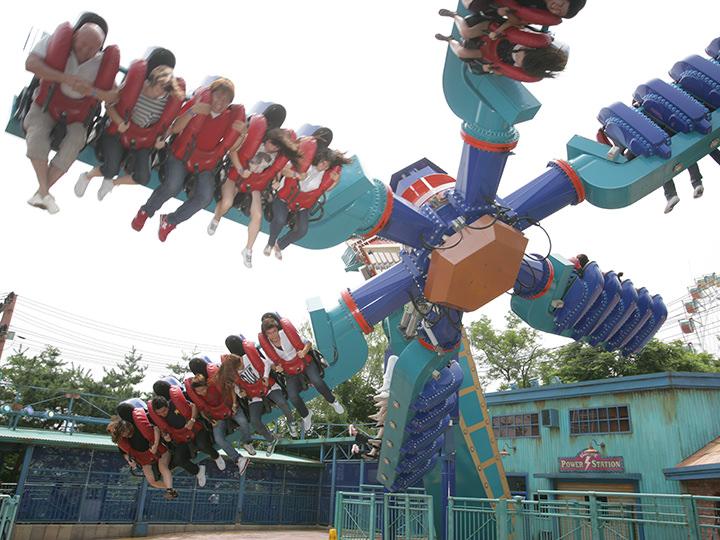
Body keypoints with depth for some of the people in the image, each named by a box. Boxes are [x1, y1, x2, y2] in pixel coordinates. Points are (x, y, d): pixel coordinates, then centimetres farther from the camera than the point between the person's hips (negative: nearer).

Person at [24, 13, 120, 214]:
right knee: (37, 133, -29)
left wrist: (92, 91, -33)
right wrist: (66, 78, -35)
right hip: (47, 106, 0)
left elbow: (114, 97, -13)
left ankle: (41, 192, -18)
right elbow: (31, 63, -24)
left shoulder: (102, 63, -10)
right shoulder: (55, 42, -13)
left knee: (73, 145, -26)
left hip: (76, 116, 1)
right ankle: (44, 193, -27)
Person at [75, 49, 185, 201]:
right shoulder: (133, 84, -16)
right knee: (110, 169, -22)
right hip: (119, 133, -2)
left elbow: (166, 123, 6)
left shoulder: (169, 99, -11)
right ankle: (87, 176, 16)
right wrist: (119, 122, -23)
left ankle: (111, 183, 17)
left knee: (143, 178, -16)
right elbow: (109, 105, -5)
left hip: (143, 141, 2)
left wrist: (161, 140, -12)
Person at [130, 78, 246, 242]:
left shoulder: (231, 116, 3)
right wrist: (192, 111, -23)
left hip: (206, 164, 2)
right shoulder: (198, 103, -3)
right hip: (182, 154, -2)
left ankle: (170, 220, 0)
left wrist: (241, 133, -16)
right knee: (172, 186, -30)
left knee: (205, 197, -27)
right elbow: (175, 128, -10)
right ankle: (146, 211, 3)